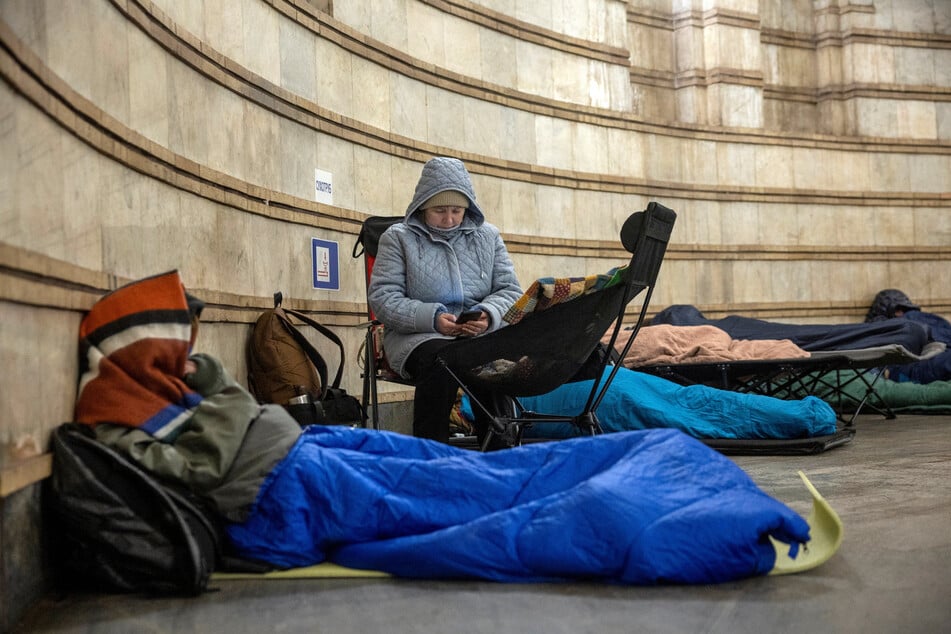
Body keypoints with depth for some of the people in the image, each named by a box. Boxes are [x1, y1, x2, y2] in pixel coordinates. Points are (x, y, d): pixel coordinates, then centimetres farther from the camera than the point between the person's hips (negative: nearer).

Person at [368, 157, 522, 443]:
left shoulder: (487, 236, 17)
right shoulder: (398, 237, 8)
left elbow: (510, 289, 13)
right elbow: (381, 296, 0)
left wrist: (489, 315, -11)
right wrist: (432, 319, -17)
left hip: (482, 334, 2)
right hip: (417, 336, -2)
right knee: (441, 360, -37)